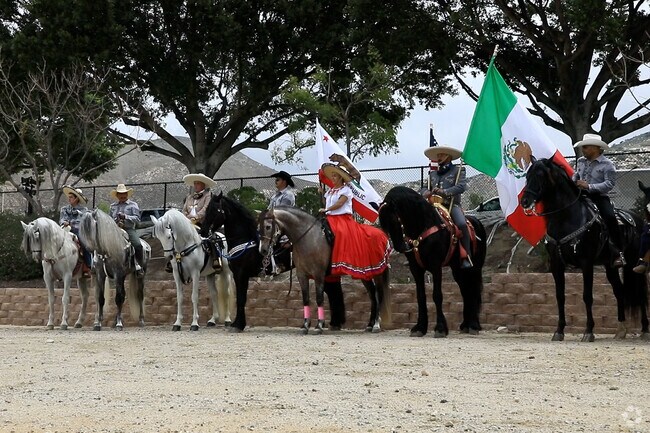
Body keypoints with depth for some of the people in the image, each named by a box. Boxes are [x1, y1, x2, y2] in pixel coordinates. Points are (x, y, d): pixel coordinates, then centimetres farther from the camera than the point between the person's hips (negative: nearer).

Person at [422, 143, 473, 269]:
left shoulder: (458, 170, 8)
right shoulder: (433, 173, 23)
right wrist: (426, 193, -2)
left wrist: (444, 192, -16)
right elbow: (427, 188, 24)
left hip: (452, 205, -5)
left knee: (462, 224, -31)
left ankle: (466, 258, -26)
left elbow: (462, 186, -6)